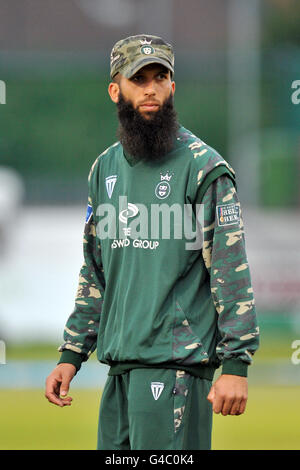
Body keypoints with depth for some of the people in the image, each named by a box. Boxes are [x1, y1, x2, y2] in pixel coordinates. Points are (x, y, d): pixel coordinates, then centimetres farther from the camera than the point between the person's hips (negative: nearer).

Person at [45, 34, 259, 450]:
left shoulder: (204, 167, -5)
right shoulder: (106, 168, 16)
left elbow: (232, 271, -9)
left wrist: (236, 364, -15)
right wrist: (71, 356, 17)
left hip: (177, 362, -7)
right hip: (120, 362, 7)